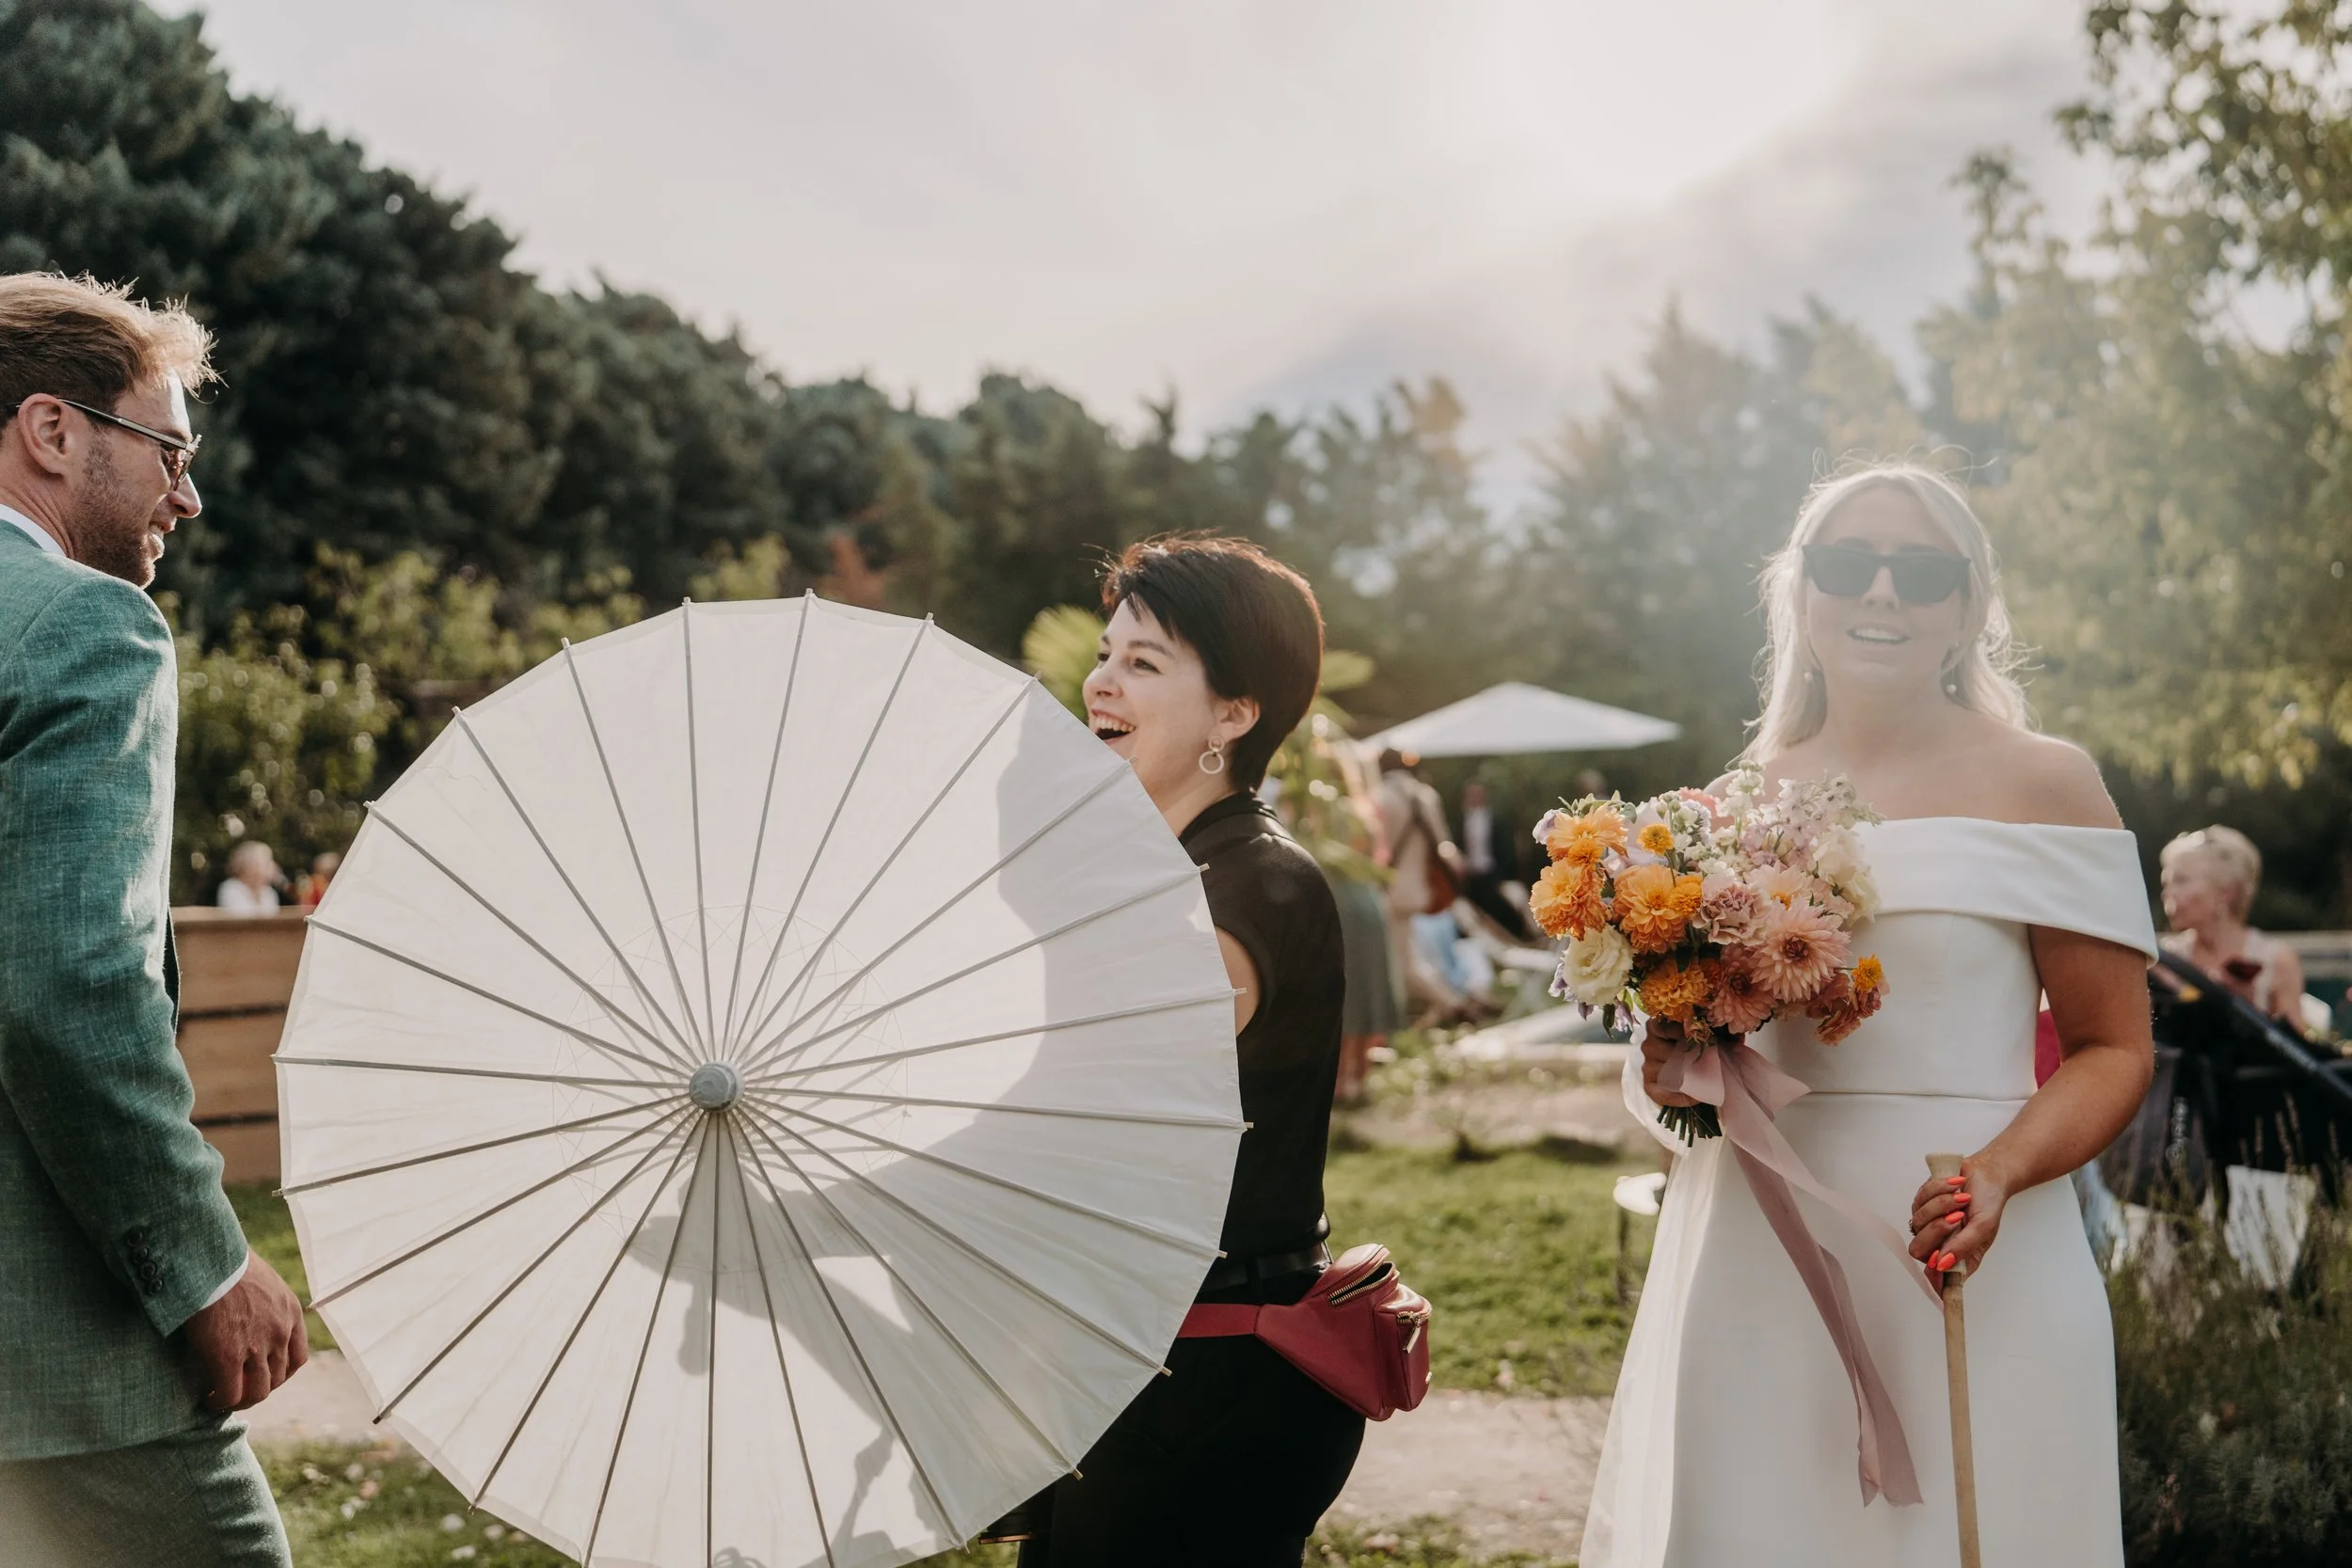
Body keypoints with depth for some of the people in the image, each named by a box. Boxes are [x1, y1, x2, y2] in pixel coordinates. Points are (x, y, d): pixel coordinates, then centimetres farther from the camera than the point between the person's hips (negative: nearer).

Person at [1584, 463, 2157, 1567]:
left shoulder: (2041, 785, 0)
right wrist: (1668, 1073, -3)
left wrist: (2000, 1171, -19)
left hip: (1966, 1272, -3)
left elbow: (2114, 1048, -2)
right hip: (1750, 1268, 3)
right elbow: (1668, 1035, 19)